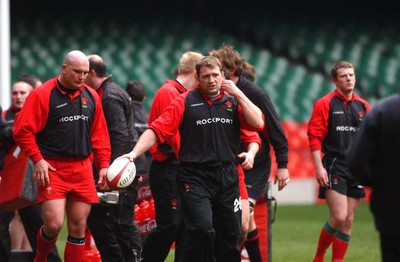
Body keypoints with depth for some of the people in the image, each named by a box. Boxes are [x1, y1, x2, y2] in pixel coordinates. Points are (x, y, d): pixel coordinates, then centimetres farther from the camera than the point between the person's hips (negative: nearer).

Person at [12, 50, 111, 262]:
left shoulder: (91, 97, 11)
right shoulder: (42, 95, -6)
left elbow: (100, 134, 18)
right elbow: (22, 131, -6)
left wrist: (103, 164, 10)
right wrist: (37, 159, -12)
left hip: (82, 170, 5)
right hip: (52, 169, -5)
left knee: (78, 227, 3)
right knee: (54, 223, -14)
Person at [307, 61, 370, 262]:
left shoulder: (363, 106, 12)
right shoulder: (325, 104, -3)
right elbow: (314, 136, -7)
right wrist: (318, 167, -14)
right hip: (334, 167, -5)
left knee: (348, 221, 5)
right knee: (339, 218, -15)